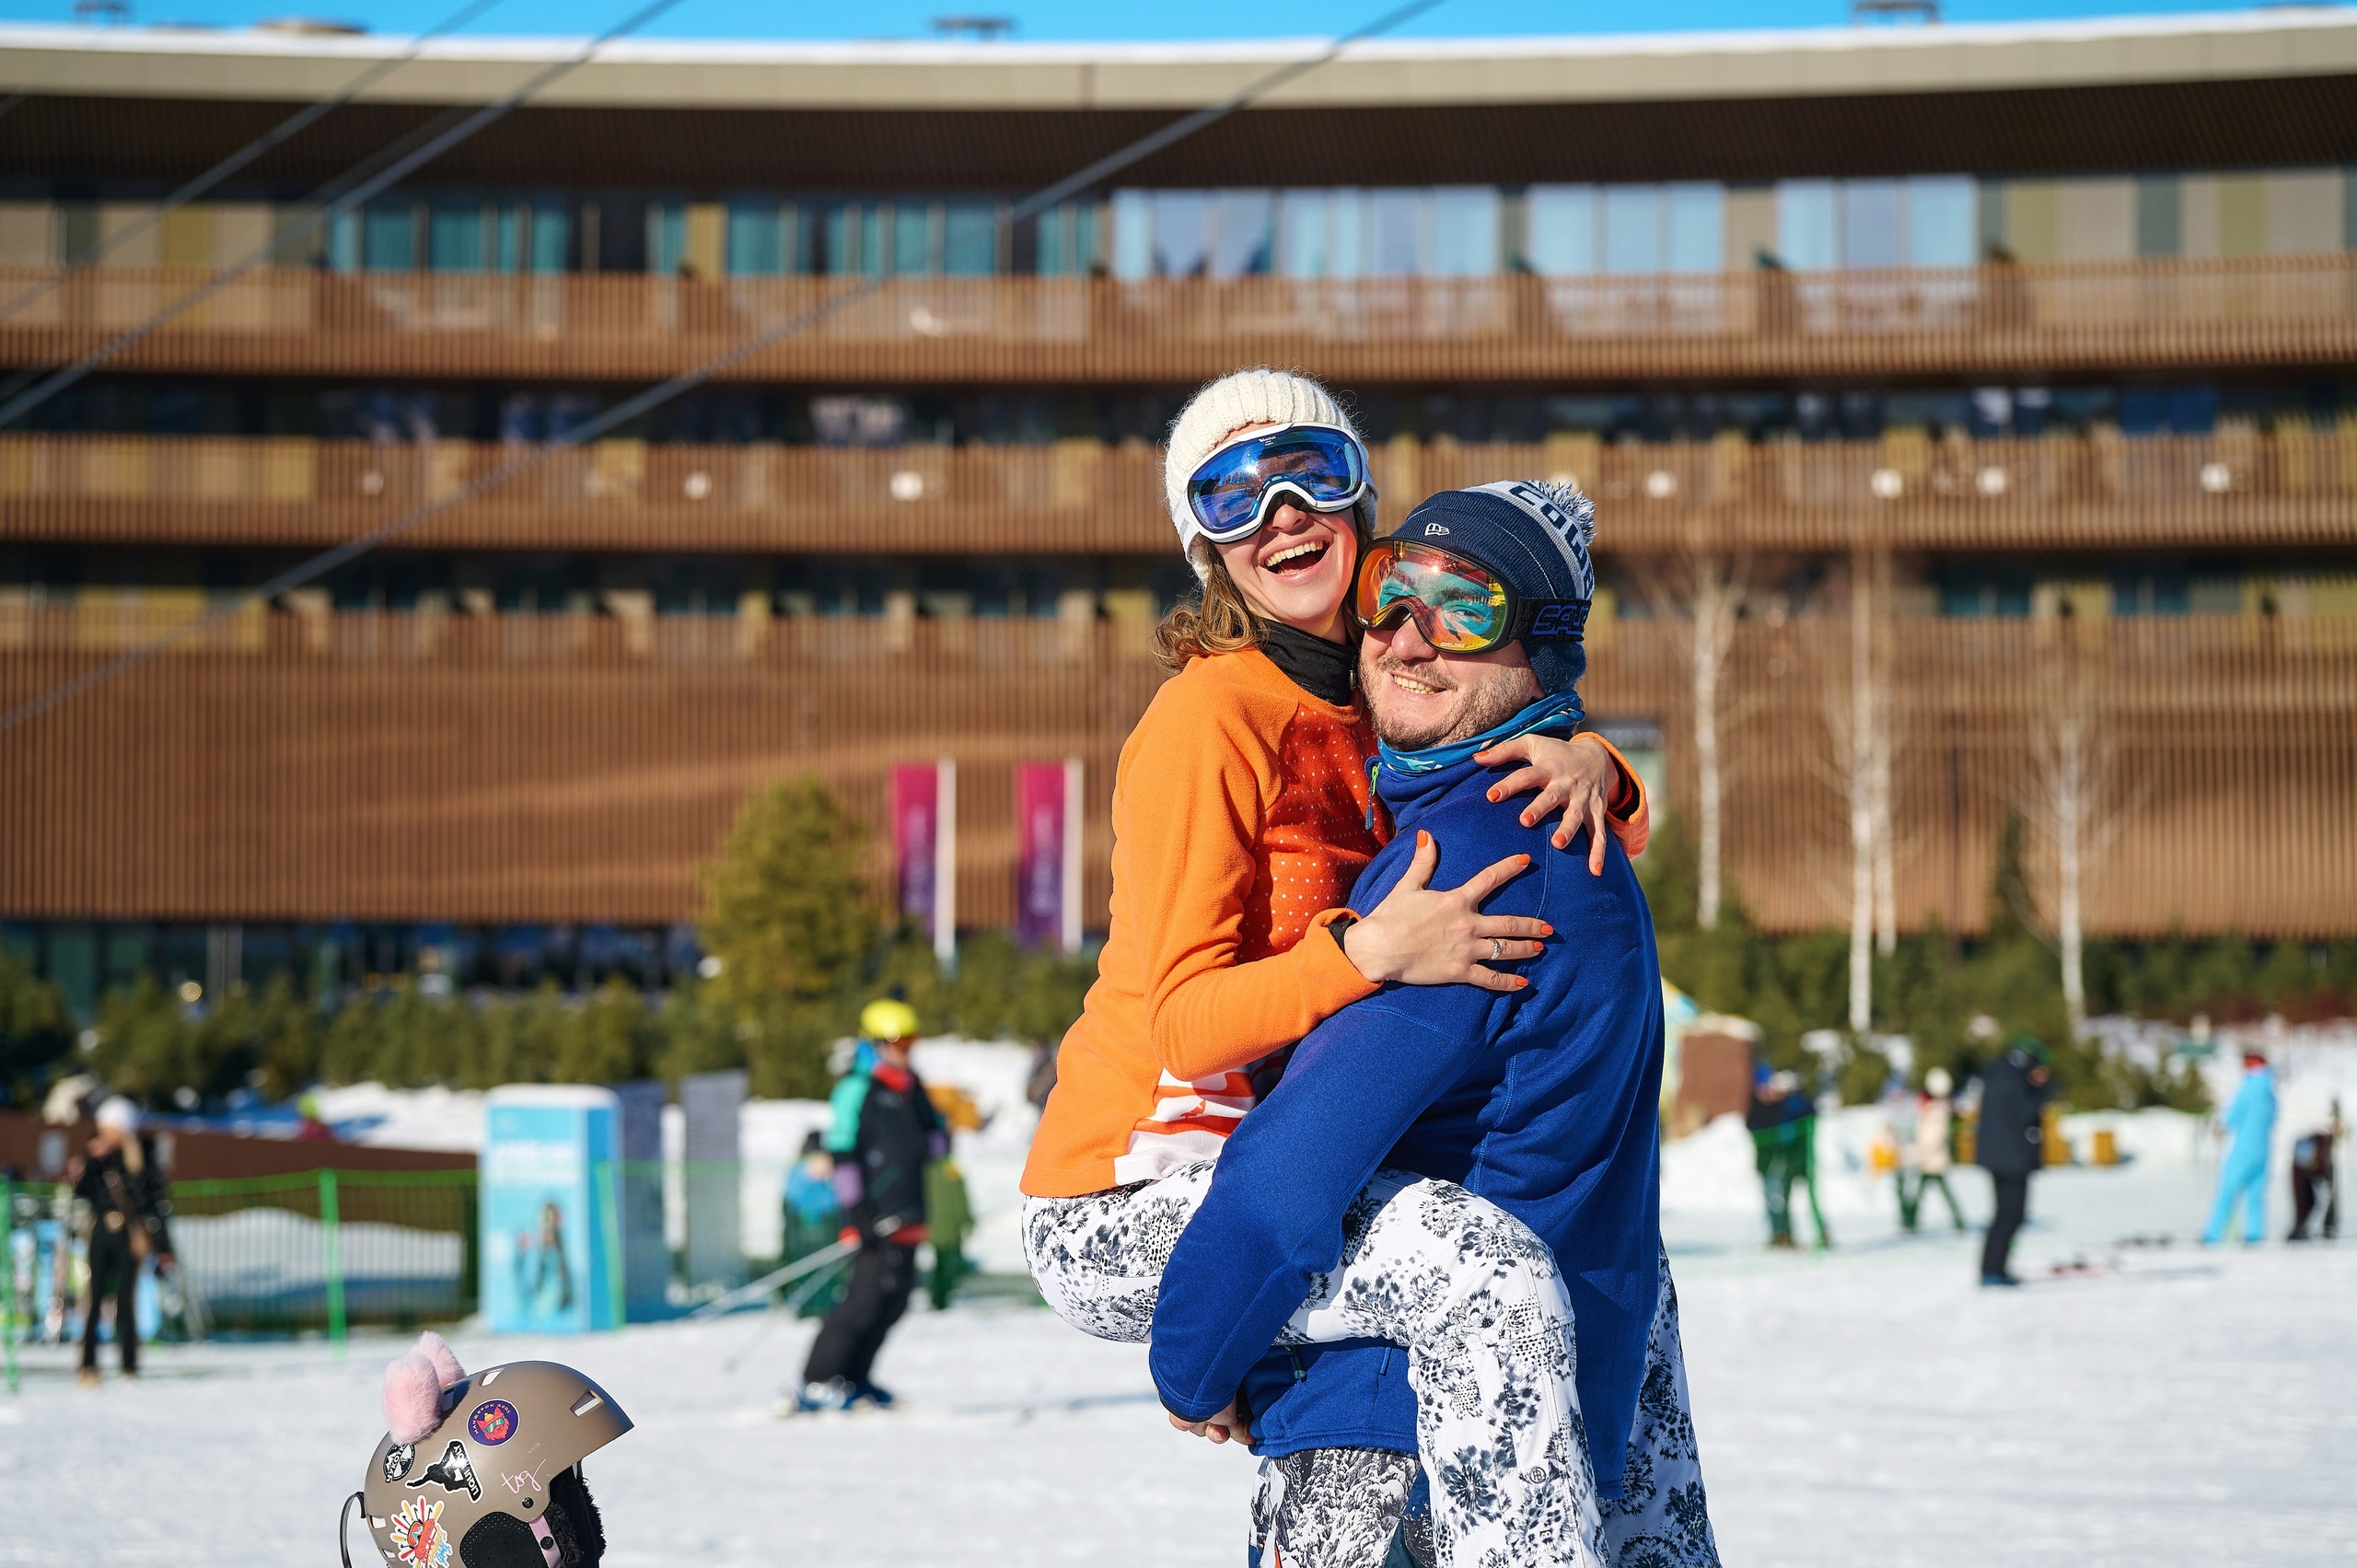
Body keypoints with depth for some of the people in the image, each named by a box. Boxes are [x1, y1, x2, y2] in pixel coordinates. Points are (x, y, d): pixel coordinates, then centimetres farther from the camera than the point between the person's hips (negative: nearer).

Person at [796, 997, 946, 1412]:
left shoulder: (911, 1088, 17)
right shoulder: (858, 1088, -8)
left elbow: (938, 1132, 25)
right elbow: (842, 1152, -12)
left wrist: (930, 1145, -1)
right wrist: (855, 1214, -17)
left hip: (908, 1217, 8)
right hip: (878, 1215, -8)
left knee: (895, 1299, 7)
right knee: (866, 1297, -12)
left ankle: (853, 1377, 17)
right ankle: (817, 1384, -9)